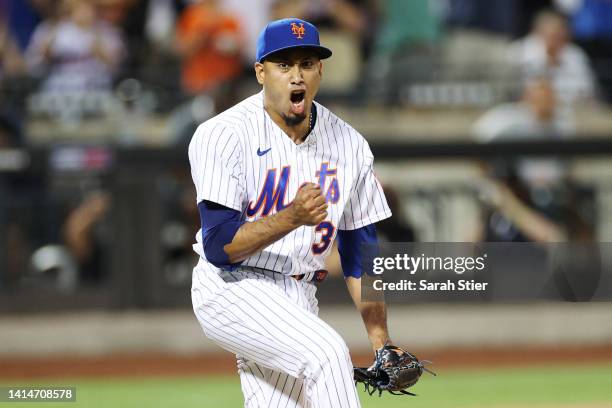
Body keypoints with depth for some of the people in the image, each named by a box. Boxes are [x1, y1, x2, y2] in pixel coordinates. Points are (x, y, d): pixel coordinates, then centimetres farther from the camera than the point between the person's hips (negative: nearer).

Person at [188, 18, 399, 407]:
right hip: (231, 288, -6)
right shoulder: (222, 136, -14)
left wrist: (380, 339, 1)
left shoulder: (350, 145, 2)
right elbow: (219, 246, -20)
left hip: (298, 299, 6)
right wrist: (292, 218, -33)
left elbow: (360, 251, 9)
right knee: (327, 352, -28)